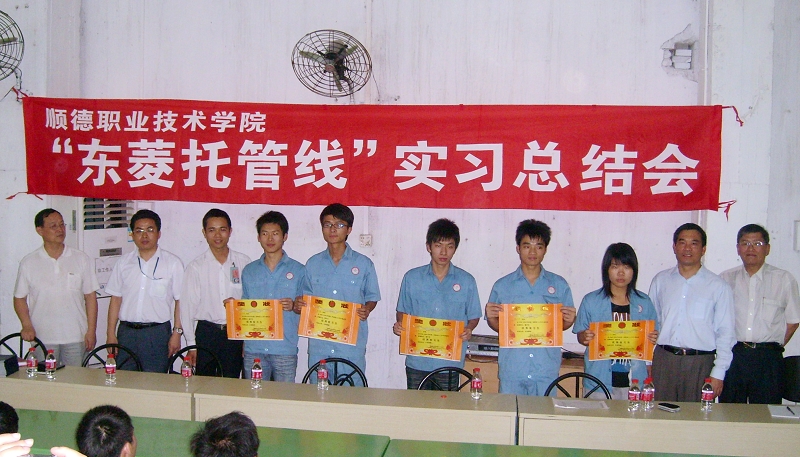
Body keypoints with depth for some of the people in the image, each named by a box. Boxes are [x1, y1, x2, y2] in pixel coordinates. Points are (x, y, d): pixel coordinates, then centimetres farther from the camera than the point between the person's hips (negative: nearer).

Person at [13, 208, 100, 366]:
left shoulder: (81, 259, 4)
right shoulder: (29, 263, 3)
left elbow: (90, 297, 4)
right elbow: (20, 298, 6)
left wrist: (91, 331, -1)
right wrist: (27, 325, -9)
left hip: (76, 337, 0)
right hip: (42, 338, 0)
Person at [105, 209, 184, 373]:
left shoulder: (173, 263, 2)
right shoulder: (124, 262, 11)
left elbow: (180, 301, 0)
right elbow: (116, 299, 12)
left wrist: (177, 333, -6)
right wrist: (111, 334, 6)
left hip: (157, 332, -3)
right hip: (127, 332, 3)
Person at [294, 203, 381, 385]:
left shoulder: (364, 264, 2)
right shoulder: (313, 263, 9)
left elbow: (372, 297, 8)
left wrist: (366, 309, -14)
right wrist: (298, 305, -6)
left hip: (352, 345, -2)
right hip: (318, 345, 2)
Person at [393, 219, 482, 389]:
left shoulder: (466, 281, 2)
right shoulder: (412, 278, 4)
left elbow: (474, 316, 7)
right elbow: (403, 311, 11)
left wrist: (468, 329, -13)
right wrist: (399, 325, -9)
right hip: (417, 361, 1)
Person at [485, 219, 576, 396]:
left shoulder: (559, 285, 6)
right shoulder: (502, 286, 5)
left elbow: (562, 325, 10)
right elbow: (497, 326, 8)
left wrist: (568, 320, -11)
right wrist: (491, 317, -12)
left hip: (546, 370, 0)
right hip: (511, 370, 0)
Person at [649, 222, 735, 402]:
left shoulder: (718, 286, 2)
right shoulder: (660, 281, 10)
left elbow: (725, 333, 2)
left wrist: (718, 373, -3)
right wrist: (647, 361, 7)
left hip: (700, 363, -2)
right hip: (663, 360, 2)